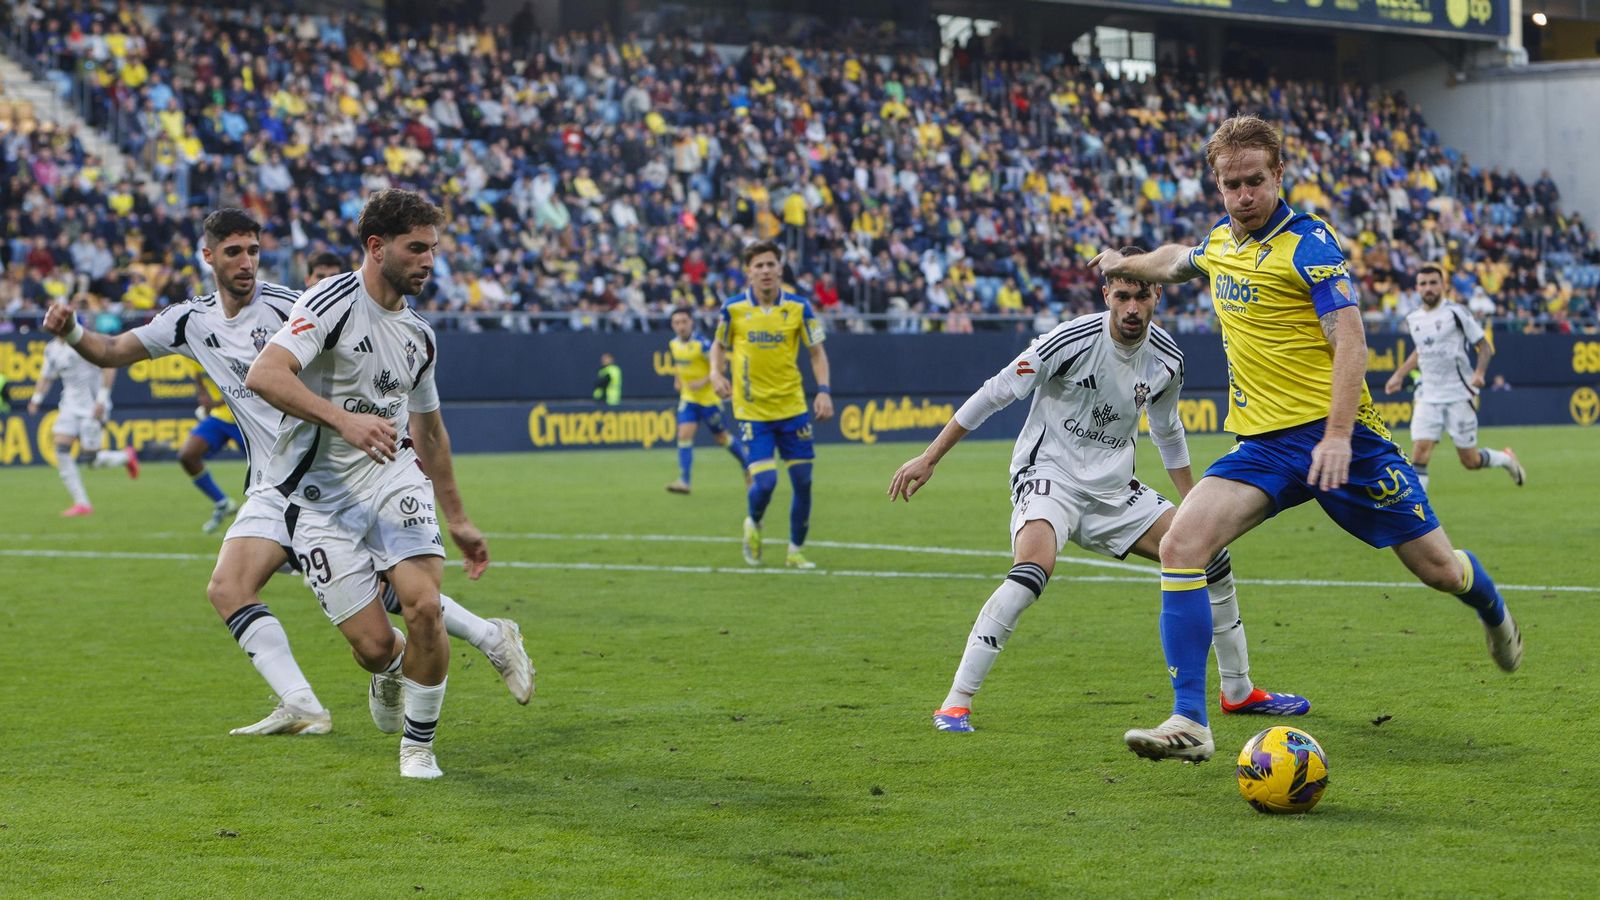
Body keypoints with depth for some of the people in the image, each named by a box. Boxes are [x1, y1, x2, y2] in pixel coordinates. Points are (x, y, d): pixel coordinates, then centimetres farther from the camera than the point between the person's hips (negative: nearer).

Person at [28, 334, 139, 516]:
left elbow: (109, 366, -16)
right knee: (61, 450, -10)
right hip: (70, 406, 7)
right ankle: (82, 503, -4)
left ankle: (126, 456, 25)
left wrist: (102, 399, -20)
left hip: (93, 407, -7)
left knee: (90, 458, -7)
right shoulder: (52, 349, 9)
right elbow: (46, 376, 22)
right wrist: (36, 398, 6)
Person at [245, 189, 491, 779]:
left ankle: (419, 745, 3)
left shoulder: (418, 334, 11)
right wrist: (343, 419, -37)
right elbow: (264, 375, -26)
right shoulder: (335, 300, -12)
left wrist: (459, 521, 28)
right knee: (374, 645, -9)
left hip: (395, 477, 5)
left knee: (424, 604, -19)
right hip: (321, 496, -5)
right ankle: (391, 671, 32)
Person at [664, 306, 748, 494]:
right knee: (684, 434, -12)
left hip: (709, 398, -5)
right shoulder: (673, 344, 0)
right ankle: (683, 481, -12)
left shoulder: (701, 344, -19)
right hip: (688, 398, 5)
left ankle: (747, 466, 32)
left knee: (721, 437, 8)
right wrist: (678, 379, 11)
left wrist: (703, 382, -25)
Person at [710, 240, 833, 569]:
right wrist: (717, 373, -10)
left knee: (803, 480, 2)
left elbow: (816, 351, 3)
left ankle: (796, 551, 21)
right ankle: (753, 525, 21)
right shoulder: (733, 308, -5)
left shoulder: (798, 306, -4)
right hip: (752, 409, -2)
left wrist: (823, 390, -10)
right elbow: (719, 345, 10)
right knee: (765, 481, -14)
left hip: (792, 406, 2)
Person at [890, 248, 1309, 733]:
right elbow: (995, 393, -12)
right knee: (1033, 569, -34)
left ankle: (1239, 691, 19)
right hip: (1049, 474, -6)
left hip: (1114, 487, 6)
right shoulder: (1072, 339, -19)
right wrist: (928, 459, -12)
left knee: (1212, 558, 0)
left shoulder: (1166, 359, -2)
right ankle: (954, 704, -27)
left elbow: (1167, 431, 17)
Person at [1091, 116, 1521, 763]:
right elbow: (1178, 261, 38)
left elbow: (1350, 339, -17)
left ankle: (1495, 616, 42)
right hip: (1261, 445, 5)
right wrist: (1126, 263, 40)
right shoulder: (1220, 243, 10)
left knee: (1437, 568, 3)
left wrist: (1338, 435, -25)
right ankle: (1189, 723, -19)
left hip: (1331, 437, -5)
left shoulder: (1308, 242, -10)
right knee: (1180, 545, -19)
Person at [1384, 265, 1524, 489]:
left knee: (1470, 461, 2)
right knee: (1419, 452, -14)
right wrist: (1399, 375, 23)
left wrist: (1479, 373, -21)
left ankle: (1506, 459, 34)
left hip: (1459, 395, -4)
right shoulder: (1413, 319, 8)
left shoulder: (1455, 312, -8)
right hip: (1428, 396, 4)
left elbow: (1485, 347, -5)